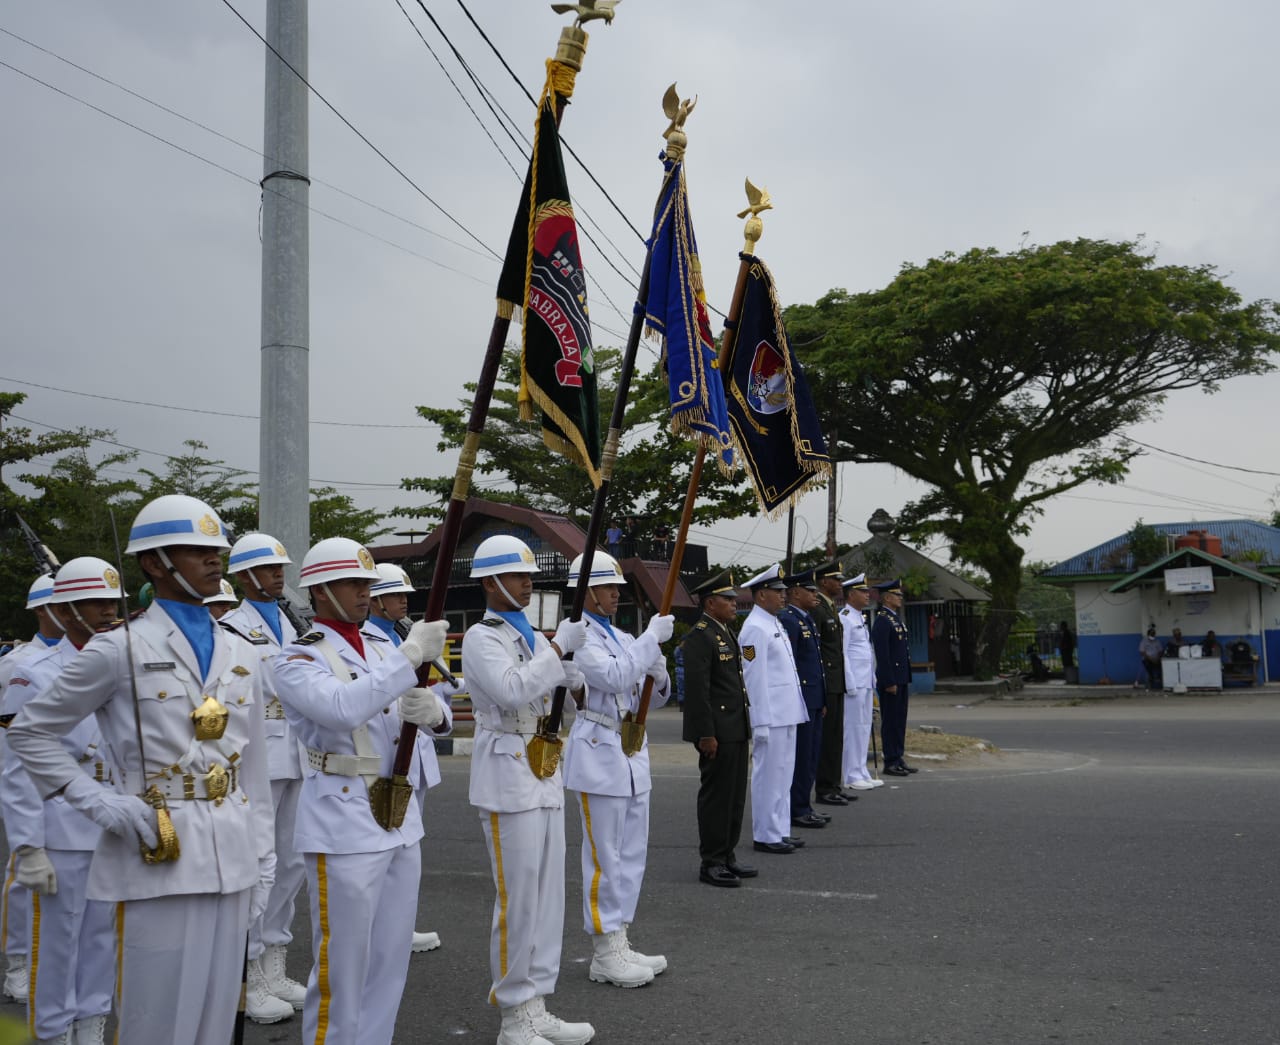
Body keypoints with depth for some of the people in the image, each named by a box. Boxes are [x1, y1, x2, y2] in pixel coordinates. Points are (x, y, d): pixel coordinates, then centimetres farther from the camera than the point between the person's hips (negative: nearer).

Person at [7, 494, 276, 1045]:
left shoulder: (239, 654, 10)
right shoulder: (118, 650, -5)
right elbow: (29, 732, 2)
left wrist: (262, 860, 11)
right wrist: (97, 801, -8)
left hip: (231, 858, 5)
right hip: (157, 859, -5)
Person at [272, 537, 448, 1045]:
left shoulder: (382, 649, 12)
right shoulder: (297, 659, -8)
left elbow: (432, 712, 6)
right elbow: (344, 708, -27)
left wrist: (429, 708, -18)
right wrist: (411, 655, -27)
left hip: (401, 818, 7)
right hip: (343, 823, -7)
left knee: (391, 961, 15)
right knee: (341, 965, 2)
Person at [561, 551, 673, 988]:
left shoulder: (622, 637, 14)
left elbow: (649, 699, 17)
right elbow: (615, 676, -25)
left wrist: (658, 676, -4)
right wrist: (652, 637, -21)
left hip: (632, 755, 9)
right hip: (600, 755, -8)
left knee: (632, 855, 13)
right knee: (605, 857, -1)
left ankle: (619, 943, 23)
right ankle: (604, 955, 9)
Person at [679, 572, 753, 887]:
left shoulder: (726, 633, 16)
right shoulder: (699, 637, -15)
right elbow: (697, 688, -19)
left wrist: (745, 727, 19)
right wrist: (706, 734, -21)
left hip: (736, 730, 10)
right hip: (717, 732, -10)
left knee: (735, 796, 15)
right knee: (716, 796, -1)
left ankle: (727, 857, 25)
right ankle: (711, 863, 8)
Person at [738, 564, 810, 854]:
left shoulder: (775, 625, 16)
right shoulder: (755, 629, -14)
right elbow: (754, 678, -17)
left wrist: (797, 710, 19)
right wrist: (762, 722, -19)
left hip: (786, 715, 10)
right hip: (770, 718, -10)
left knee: (783, 775, 14)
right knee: (769, 775, -2)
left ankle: (779, 832, 22)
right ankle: (765, 836, 7)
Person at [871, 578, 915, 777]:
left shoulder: (896, 618, 16)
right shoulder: (882, 621, -15)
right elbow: (882, 654, -19)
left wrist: (903, 679, 16)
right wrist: (889, 682, -19)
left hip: (901, 678, 9)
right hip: (890, 679, -9)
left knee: (900, 720, 13)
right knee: (890, 721, -2)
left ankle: (899, 759, 20)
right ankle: (891, 762, 4)